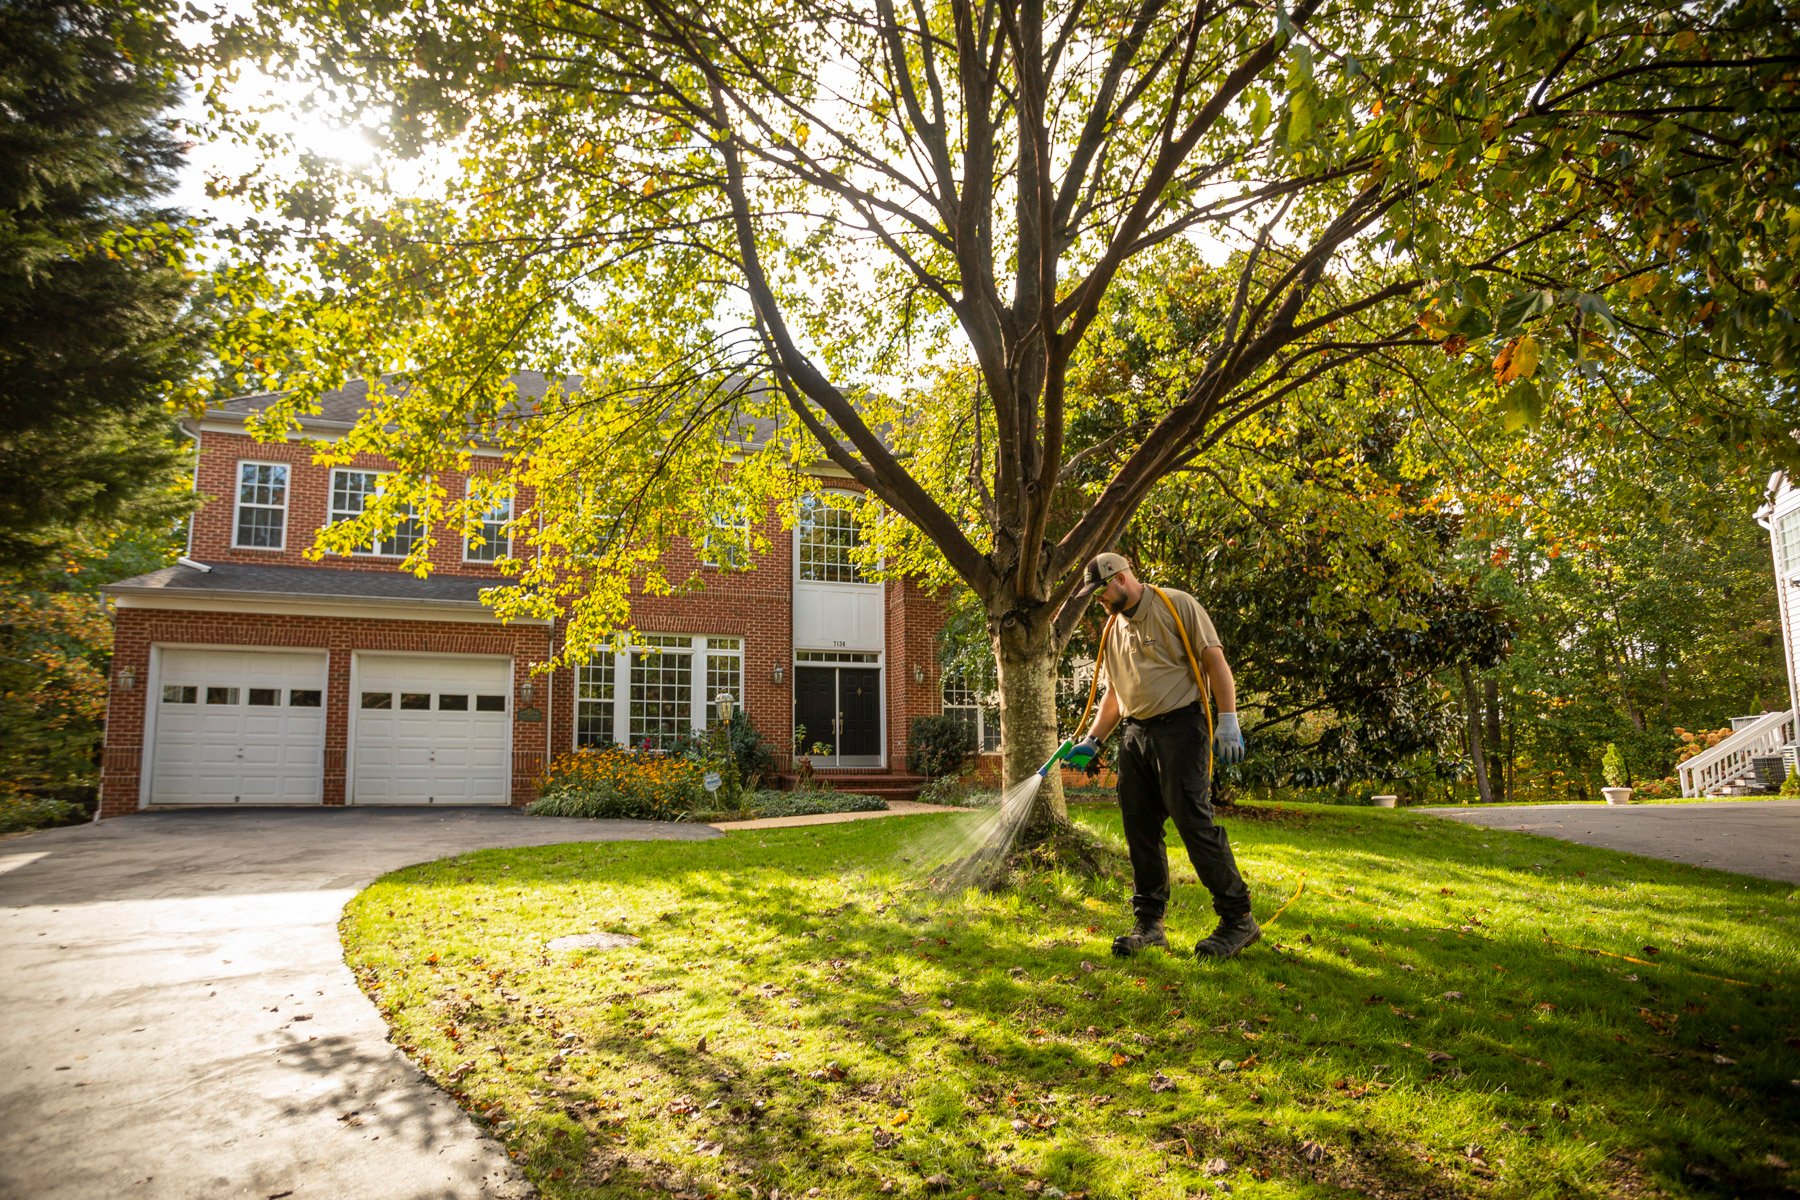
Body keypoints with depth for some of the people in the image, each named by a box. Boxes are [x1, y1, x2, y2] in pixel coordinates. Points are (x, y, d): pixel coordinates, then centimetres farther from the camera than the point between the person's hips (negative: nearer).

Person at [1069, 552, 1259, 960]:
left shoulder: (1177, 606, -3)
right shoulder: (1113, 630, 18)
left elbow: (1215, 661, -7)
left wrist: (1228, 720, -15)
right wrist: (1091, 740, 14)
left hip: (1179, 727, -7)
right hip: (1136, 734, 7)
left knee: (1195, 825, -10)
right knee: (1140, 831, 6)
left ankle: (1238, 919, 1)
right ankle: (1149, 924, 15)